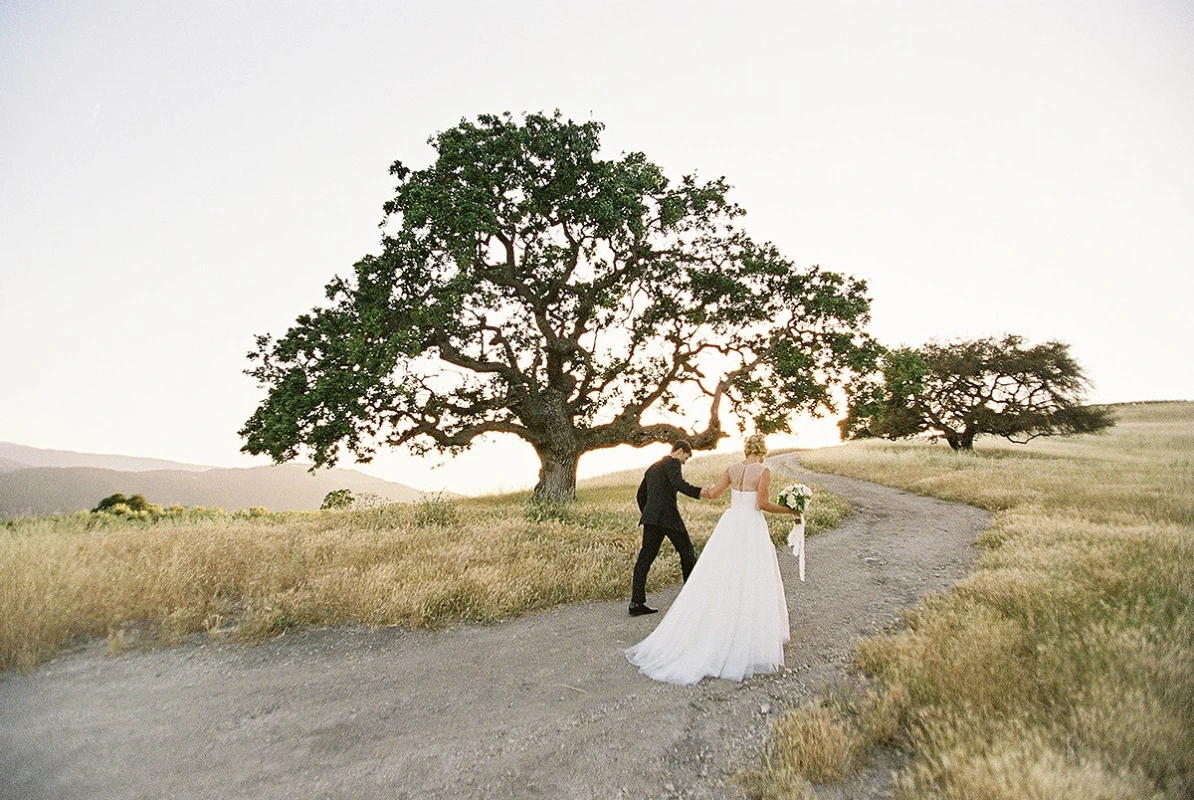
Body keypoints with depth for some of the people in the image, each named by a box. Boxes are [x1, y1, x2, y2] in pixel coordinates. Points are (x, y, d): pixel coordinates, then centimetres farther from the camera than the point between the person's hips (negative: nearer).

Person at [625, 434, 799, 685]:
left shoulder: (732, 469, 7)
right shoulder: (764, 471, -7)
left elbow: (714, 492, 2)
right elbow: (762, 503, -14)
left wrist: (705, 490, 25)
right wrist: (788, 510, -1)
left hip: (729, 523, 5)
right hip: (752, 526, -4)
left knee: (718, 579, 8)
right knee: (751, 584, 2)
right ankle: (749, 642, 7)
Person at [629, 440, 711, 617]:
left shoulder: (653, 467, 24)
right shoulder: (672, 463, -2)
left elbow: (641, 494, 27)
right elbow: (679, 483, -23)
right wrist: (699, 492, -31)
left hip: (651, 518, 8)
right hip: (668, 517, -7)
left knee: (645, 558, 2)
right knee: (687, 552, 10)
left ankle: (636, 602, -3)